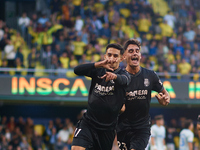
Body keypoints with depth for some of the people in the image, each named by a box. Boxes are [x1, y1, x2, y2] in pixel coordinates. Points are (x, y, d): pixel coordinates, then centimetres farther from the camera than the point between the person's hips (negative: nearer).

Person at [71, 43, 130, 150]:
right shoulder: (98, 70, 2)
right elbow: (77, 70, -14)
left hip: (108, 128, 0)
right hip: (88, 123, 0)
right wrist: (99, 64, -30)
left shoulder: (123, 74, -5)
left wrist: (114, 76, -55)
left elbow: (123, 80, -30)